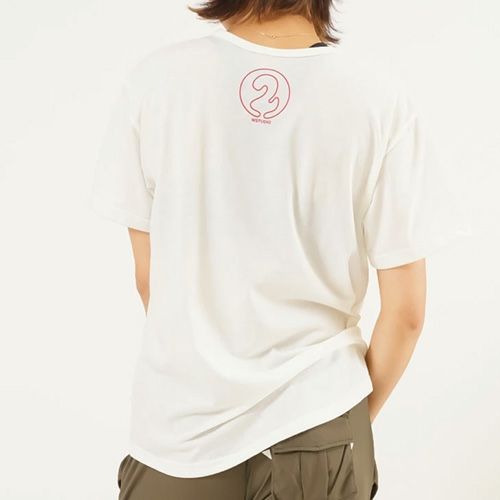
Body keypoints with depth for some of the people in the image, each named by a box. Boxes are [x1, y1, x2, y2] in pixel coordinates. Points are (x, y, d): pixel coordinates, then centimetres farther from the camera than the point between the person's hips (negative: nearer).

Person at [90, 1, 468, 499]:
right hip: (317, 423, 0)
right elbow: (405, 311, -10)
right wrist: (358, 415, 9)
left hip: (181, 423, 1)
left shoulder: (155, 78, -12)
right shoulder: (382, 102, -15)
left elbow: (149, 276, -3)